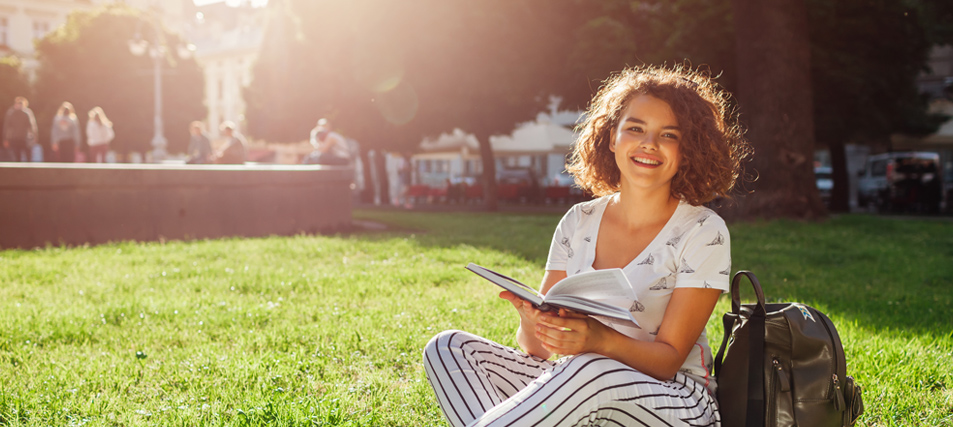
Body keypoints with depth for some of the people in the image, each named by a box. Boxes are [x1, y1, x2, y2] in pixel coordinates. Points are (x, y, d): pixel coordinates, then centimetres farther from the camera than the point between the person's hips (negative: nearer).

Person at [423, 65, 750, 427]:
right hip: (576, 386, 5)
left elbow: (668, 359, -10)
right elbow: (538, 347, 3)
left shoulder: (703, 232, -6)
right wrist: (531, 326, -22)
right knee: (448, 348, -11)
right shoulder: (578, 223, 6)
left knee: (588, 371, -39)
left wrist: (601, 339, -30)